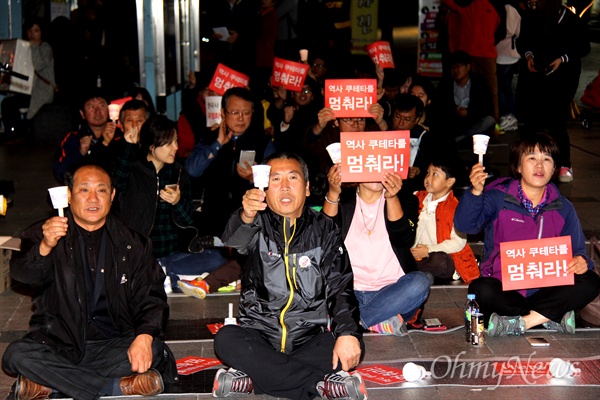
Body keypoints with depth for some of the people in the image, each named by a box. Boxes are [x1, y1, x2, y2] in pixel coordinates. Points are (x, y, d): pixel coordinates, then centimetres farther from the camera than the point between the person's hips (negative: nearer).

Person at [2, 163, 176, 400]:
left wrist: (144, 336, -18)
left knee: (153, 350, -27)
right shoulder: (43, 234, 5)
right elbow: (21, 274, -13)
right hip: (57, 343, -1)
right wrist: (45, 247, -36)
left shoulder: (132, 243, 10)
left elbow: (151, 297, 4)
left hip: (112, 343, 1)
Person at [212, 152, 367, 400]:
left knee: (353, 347, -28)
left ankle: (252, 380, -28)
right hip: (260, 332, 0)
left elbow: (340, 286, -2)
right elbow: (234, 240, -20)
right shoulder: (259, 225, 6)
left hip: (311, 337, 0)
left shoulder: (323, 229, 8)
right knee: (226, 340, -31)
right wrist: (245, 217, -45)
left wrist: (347, 332, -21)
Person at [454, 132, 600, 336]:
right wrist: (475, 192, -35)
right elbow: (465, 224, -17)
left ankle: (515, 321, -26)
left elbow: (576, 249, 11)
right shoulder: (497, 198, -3)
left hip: (546, 287, 4)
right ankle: (550, 315, -23)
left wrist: (581, 261, -14)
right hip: (504, 286, -3)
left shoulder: (563, 208, 9)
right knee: (480, 290, -35)